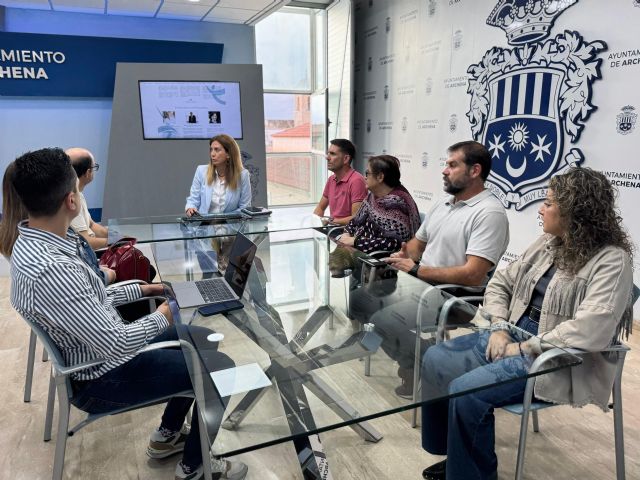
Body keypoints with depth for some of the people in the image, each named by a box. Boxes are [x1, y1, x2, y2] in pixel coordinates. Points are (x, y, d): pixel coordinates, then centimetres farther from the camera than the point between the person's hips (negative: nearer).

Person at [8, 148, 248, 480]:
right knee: (219, 369, -4)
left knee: (201, 338, 17)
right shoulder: (50, 270, -36)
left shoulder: (33, 243, -4)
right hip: (100, 378, -9)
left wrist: (141, 290, 8)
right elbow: (116, 345, -32)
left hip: (96, 350, 9)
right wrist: (162, 317, -16)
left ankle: (167, 435, 31)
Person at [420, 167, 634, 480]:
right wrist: (499, 328, -5)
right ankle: (455, 452, 15)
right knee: (435, 360, -2)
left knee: (466, 391, -26)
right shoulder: (547, 243, 9)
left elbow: (591, 330, -29)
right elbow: (500, 283, 11)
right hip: (514, 334, 8)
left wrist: (525, 348, -22)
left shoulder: (611, 260, -15)